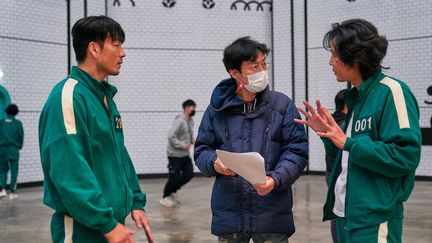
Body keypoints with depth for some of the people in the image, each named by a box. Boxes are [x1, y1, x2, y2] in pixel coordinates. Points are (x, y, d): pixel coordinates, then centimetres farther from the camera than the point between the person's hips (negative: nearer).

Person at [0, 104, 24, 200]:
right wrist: (19, 147, 16)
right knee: (14, 171, 7)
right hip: (14, 149, -2)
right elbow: (21, 136, 0)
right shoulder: (18, 123, -1)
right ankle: (12, 192, 6)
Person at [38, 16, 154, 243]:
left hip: (111, 222, 9)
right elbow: (69, 171, -24)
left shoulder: (105, 96, 12)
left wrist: (136, 202, 9)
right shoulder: (69, 96, -18)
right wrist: (107, 224, -22)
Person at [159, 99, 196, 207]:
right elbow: (171, 136, -24)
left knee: (189, 174, 8)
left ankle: (173, 190, 26)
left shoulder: (190, 121, 8)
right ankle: (165, 197, 18)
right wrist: (183, 145, -22)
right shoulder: (179, 121, -19)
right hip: (175, 155, -8)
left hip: (185, 155, 8)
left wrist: (193, 141, 2)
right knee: (174, 177, -2)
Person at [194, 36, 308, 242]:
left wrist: (276, 179, -18)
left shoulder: (282, 104, 1)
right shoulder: (217, 108, 4)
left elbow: (296, 151, -2)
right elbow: (201, 150, 10)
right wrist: (214, 162, -13)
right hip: (229, 214, 2)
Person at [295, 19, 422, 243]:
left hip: (374, 220, -8)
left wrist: (347, 142, -21)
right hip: (346, 213, 9)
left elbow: (406, 156, -21)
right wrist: (328, 134, 1)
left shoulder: (391, 91, -14)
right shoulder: (356, 96, 11)